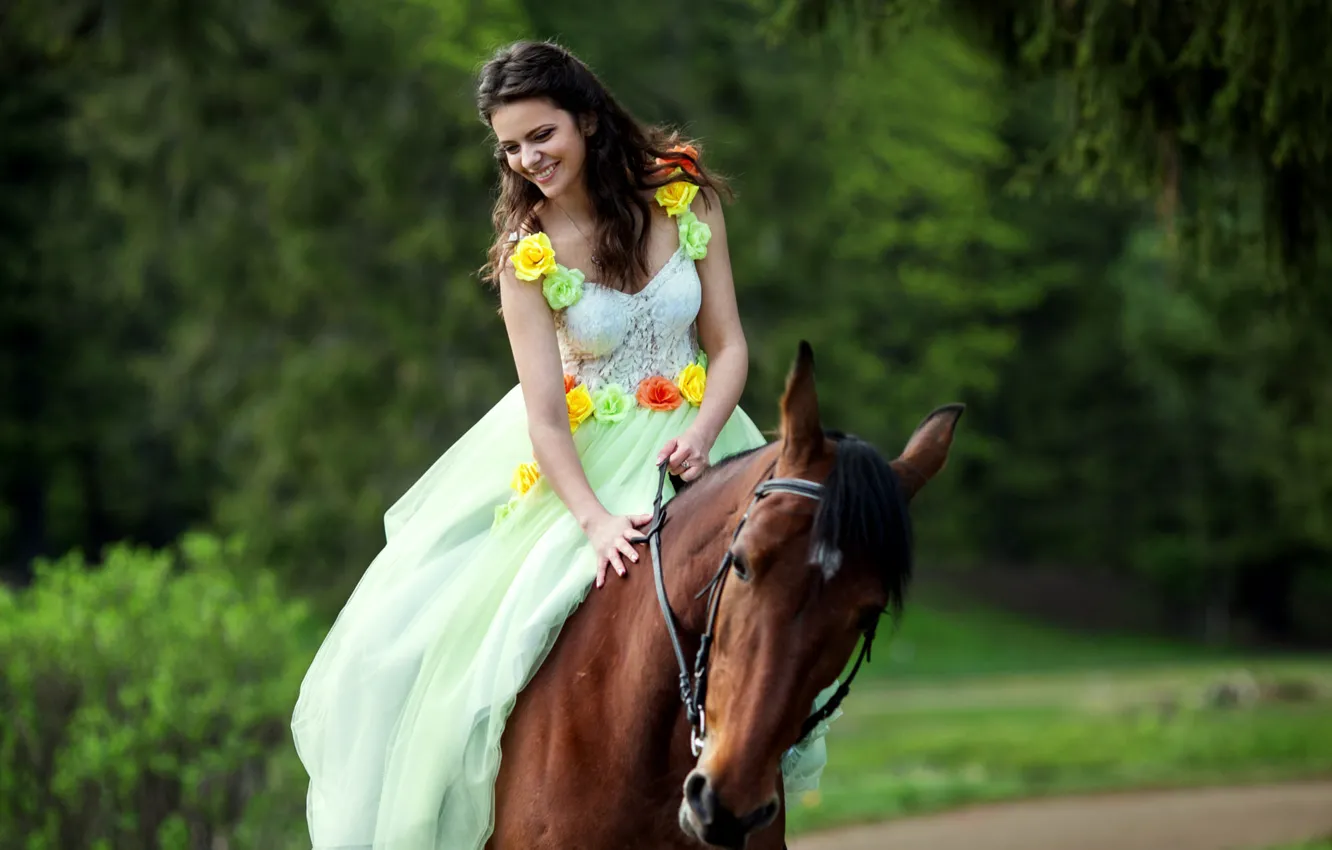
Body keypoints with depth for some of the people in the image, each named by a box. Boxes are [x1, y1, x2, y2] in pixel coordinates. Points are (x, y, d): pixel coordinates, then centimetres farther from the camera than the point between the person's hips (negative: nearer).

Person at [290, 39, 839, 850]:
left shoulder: (686, 199, -7)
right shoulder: (529, 253, -12)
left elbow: (730, 346, -4)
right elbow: (545, 417, -17)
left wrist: (700, 437, -23)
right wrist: (597, 521, -32)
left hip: (687, 446, 2)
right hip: (582, 462, -1)